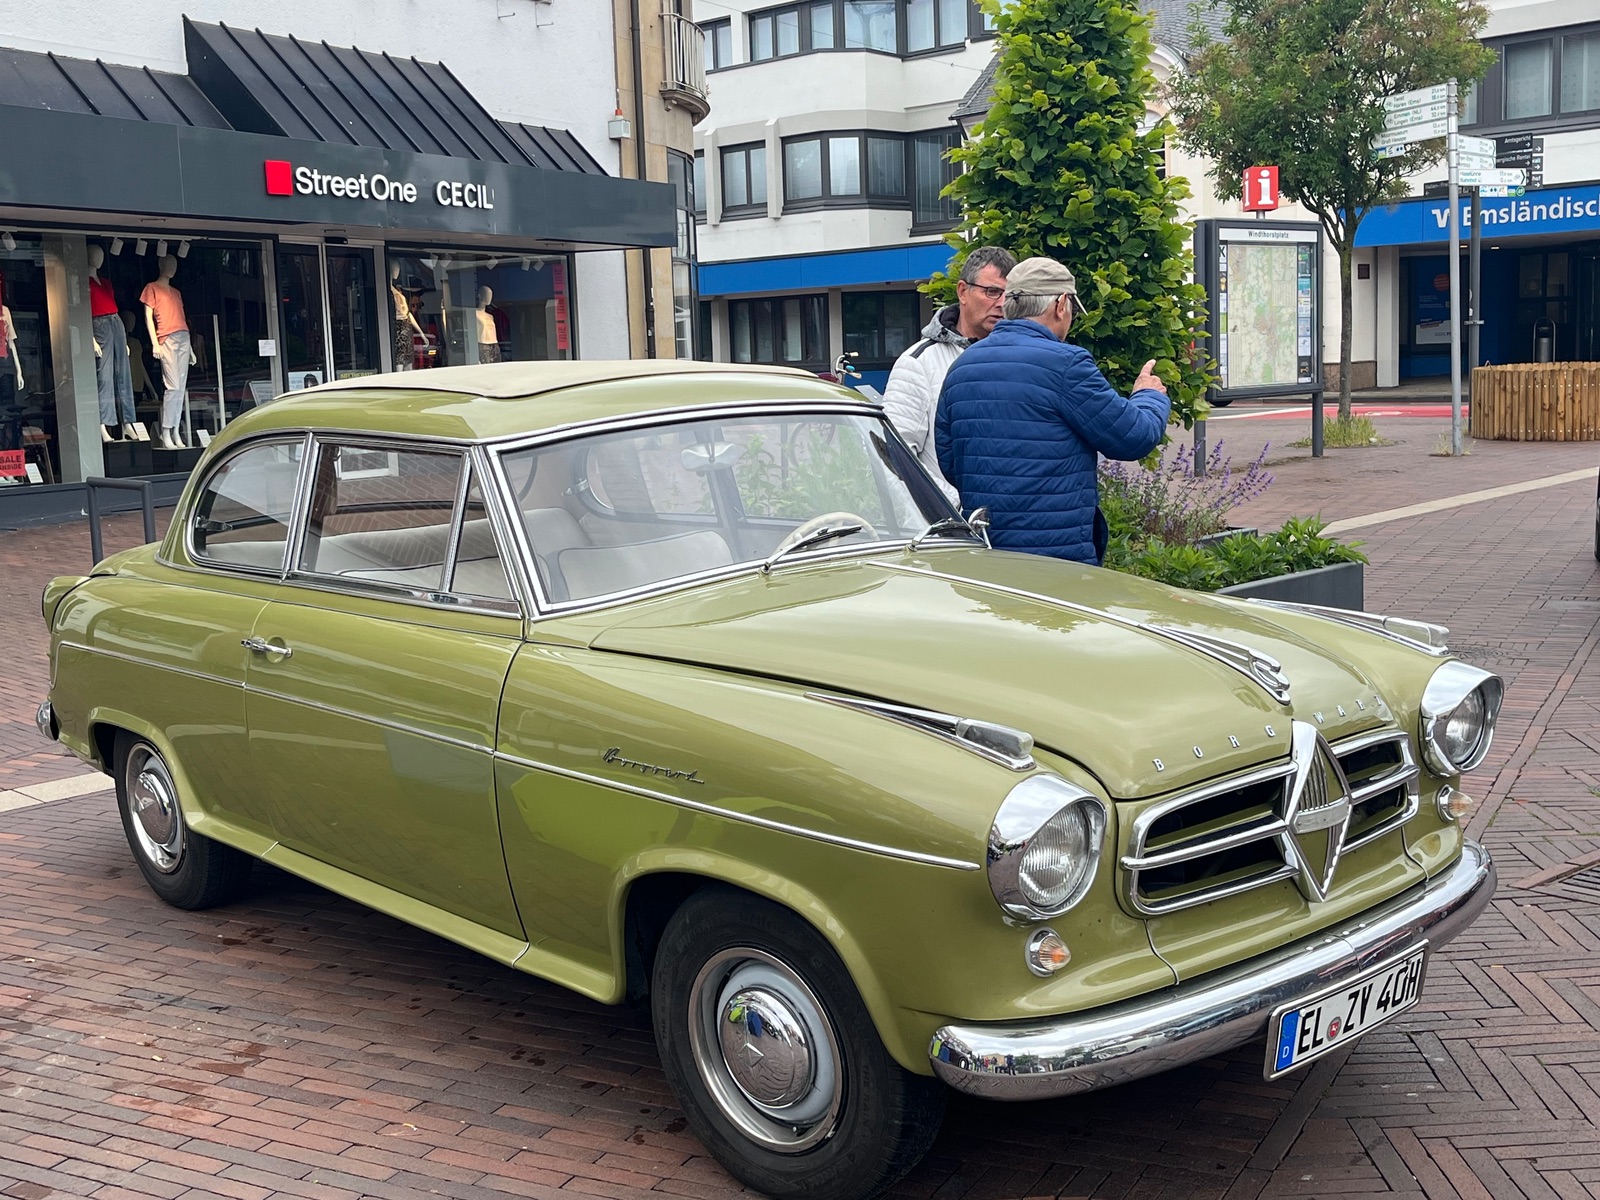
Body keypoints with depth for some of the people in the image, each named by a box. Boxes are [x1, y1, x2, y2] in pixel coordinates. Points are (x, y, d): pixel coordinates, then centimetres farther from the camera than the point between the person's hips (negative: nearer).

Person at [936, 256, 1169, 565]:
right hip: (1059, 551, -7)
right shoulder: (1064, 363, -11)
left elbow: (947, 462, 16)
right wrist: (1151, 396, 15)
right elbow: (1135, 438, -6)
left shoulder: (960, 367, 10)